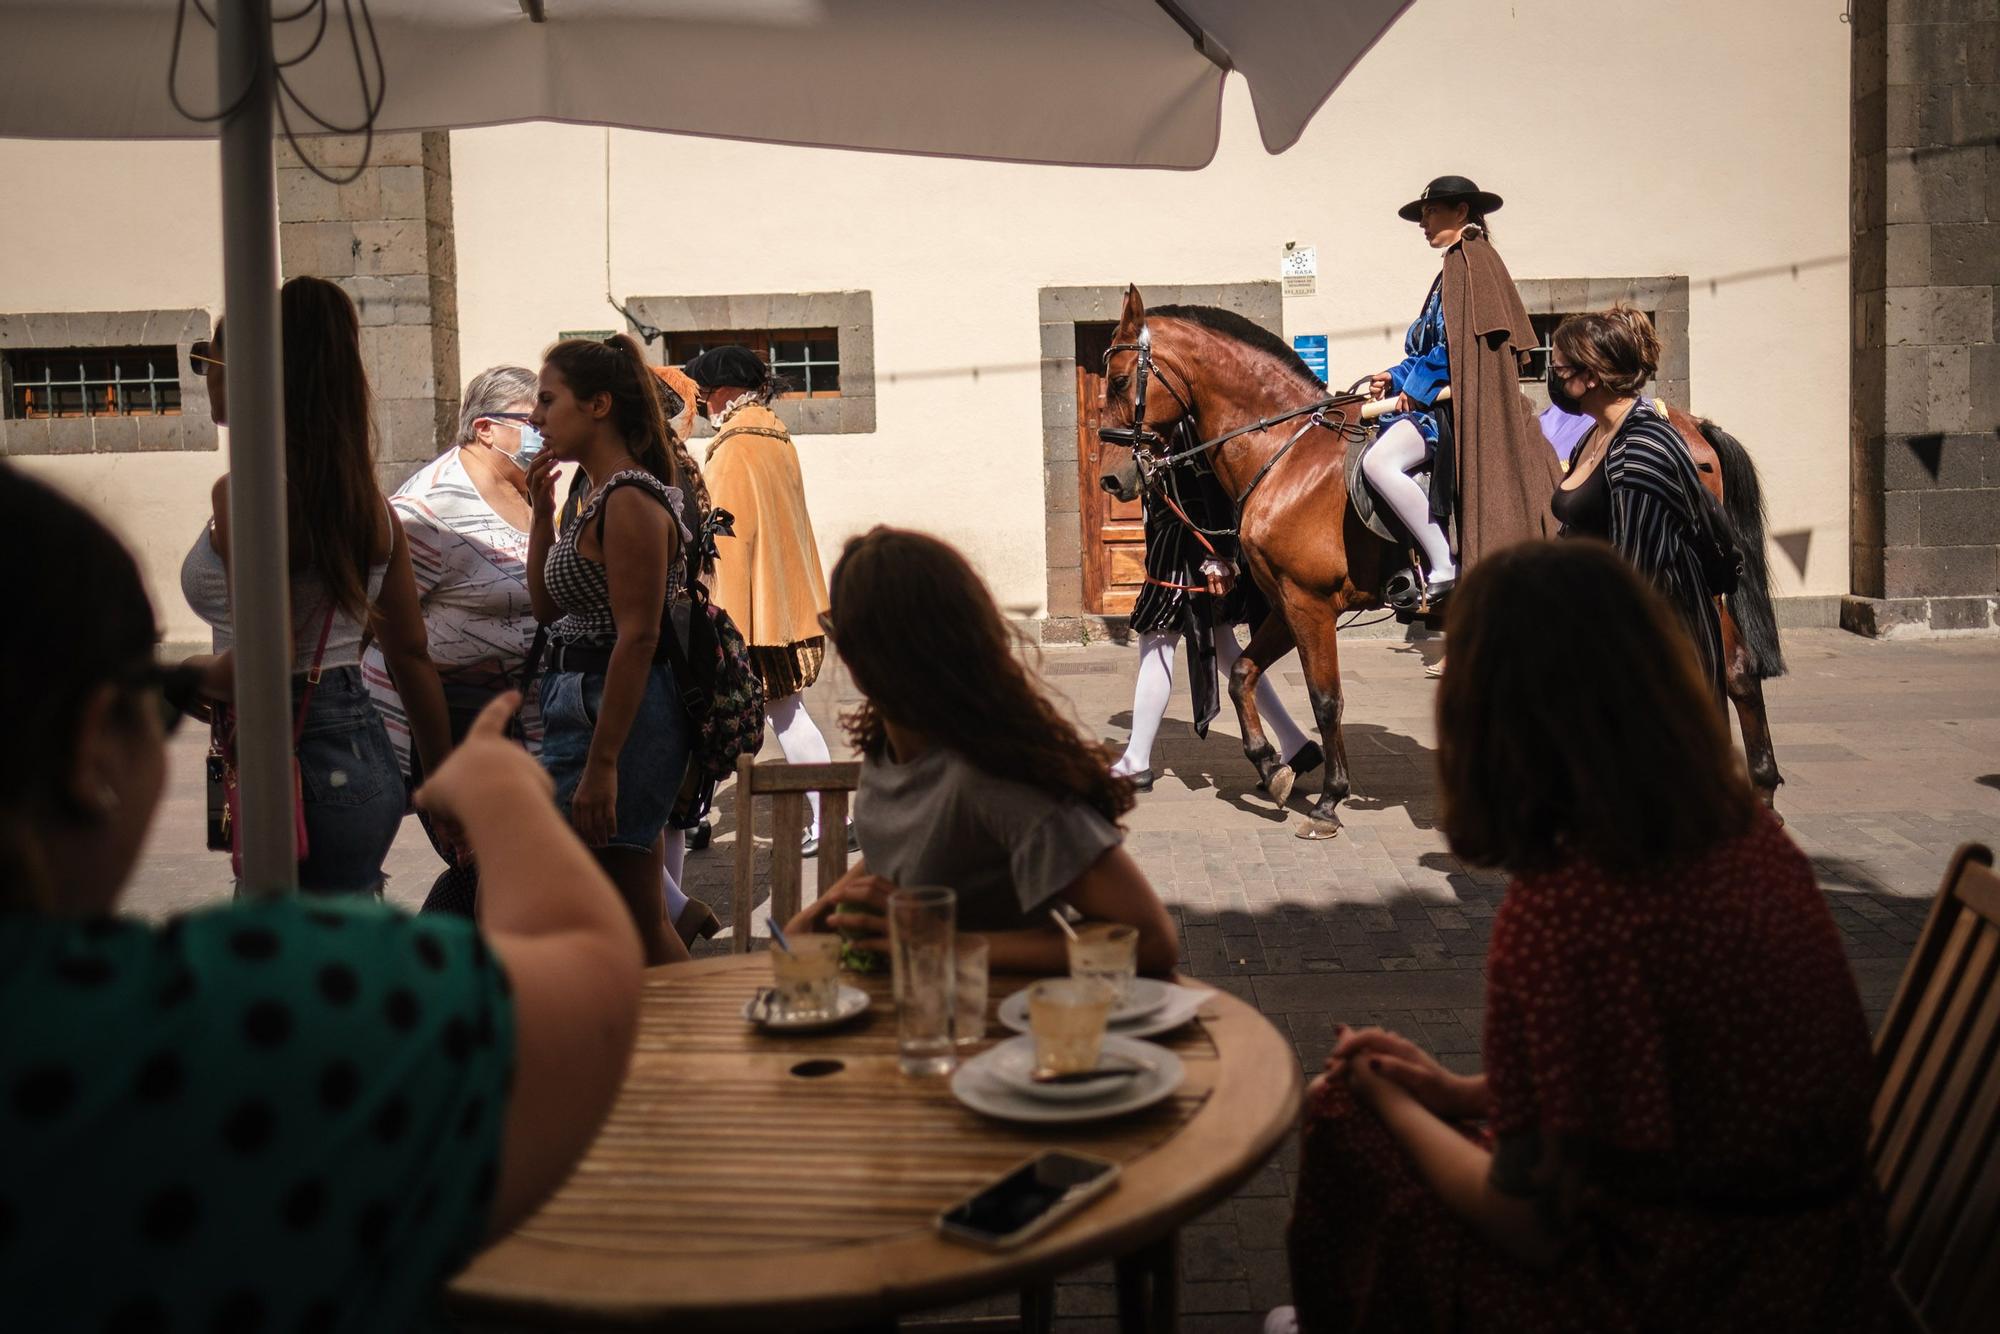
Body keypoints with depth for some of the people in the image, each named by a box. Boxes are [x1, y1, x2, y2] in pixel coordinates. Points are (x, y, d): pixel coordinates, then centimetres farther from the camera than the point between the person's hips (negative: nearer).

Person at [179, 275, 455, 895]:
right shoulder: (366, 496, 9)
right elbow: (412, 654, 12)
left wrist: (194, 672, -2)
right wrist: (446, 783, 18)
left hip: (295, 766, -8)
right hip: (366, 747, 8)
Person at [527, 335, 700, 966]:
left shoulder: (630, 501, -16)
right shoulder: (600, 496, 14)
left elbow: (637, 638, -22)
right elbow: (548, 609, 20)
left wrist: (600, 766, -24)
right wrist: (541, 512, 10)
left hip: (616, 717, -10)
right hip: (584, 705, 10)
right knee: (637, 923, 15)